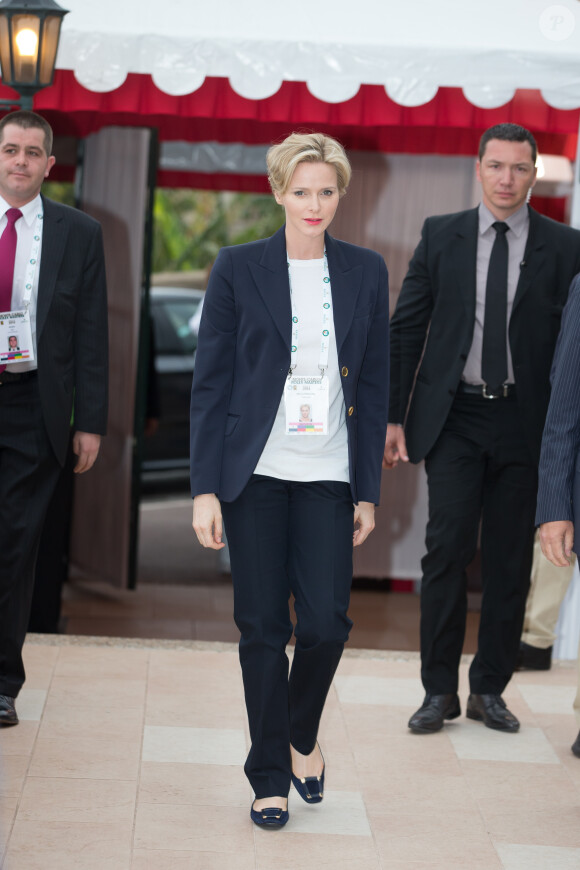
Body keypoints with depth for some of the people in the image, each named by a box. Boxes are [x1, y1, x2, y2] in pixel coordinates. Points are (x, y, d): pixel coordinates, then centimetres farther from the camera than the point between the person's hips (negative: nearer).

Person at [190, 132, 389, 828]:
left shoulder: (365, 272, 5)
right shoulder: (239, 269, -1)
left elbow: (374, 385, 8)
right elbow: (210, 382, -1)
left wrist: (368, 490, 5)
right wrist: (205, 488, -6)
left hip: (330, 477, 2)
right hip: (256, 474, -1)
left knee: (327, 620, -5)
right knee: (262, 627, 2)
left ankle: (302, 734, 25)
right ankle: (270, 775, 17)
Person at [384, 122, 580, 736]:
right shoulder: (441, 236, 5)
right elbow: (405, 328, 7)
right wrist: (393, 416, 2)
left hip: (524, 421, 0)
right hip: (454, 416, 0)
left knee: (510, 560, 5)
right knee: (447, 551, -4)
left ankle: (489, 690, 17)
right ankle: (439, 691, 6)